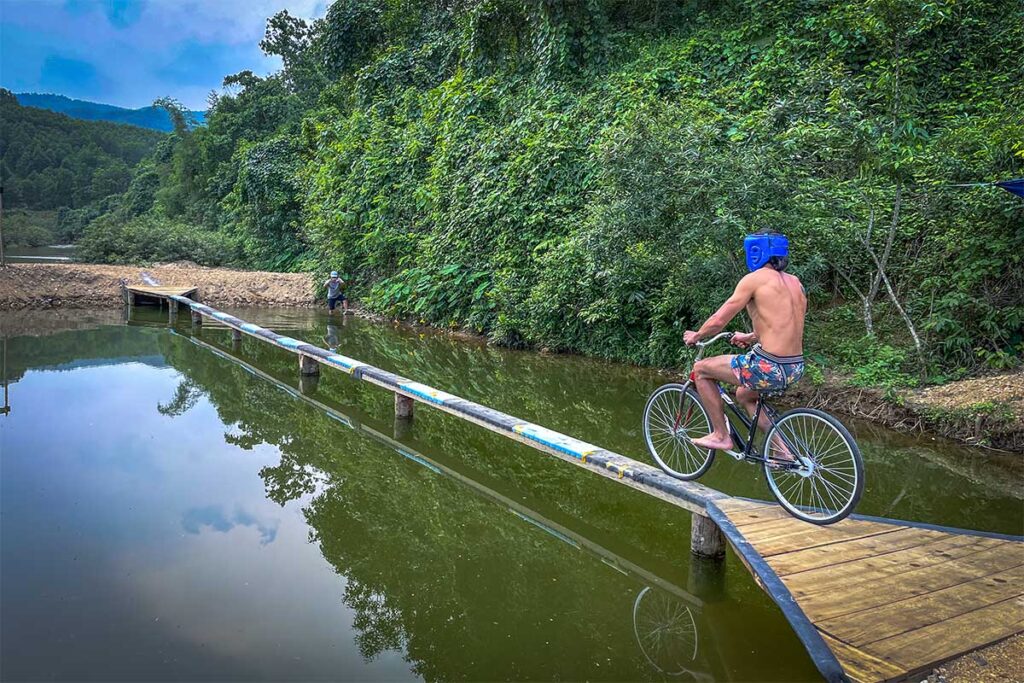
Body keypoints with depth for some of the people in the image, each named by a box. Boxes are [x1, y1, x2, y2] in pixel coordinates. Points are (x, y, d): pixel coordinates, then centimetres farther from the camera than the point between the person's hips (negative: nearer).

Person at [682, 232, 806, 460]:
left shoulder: (756, 278, -9)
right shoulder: (794, 281, 13)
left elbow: (718, 321, -7)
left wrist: (695, 336, 11)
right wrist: (750, 337, 36)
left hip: (769, 367, -8)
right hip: (795, 368, 9)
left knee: (701, 370, 9)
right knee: (743, 395, 33)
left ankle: (721, 435, 14)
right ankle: (781, 449, 27)